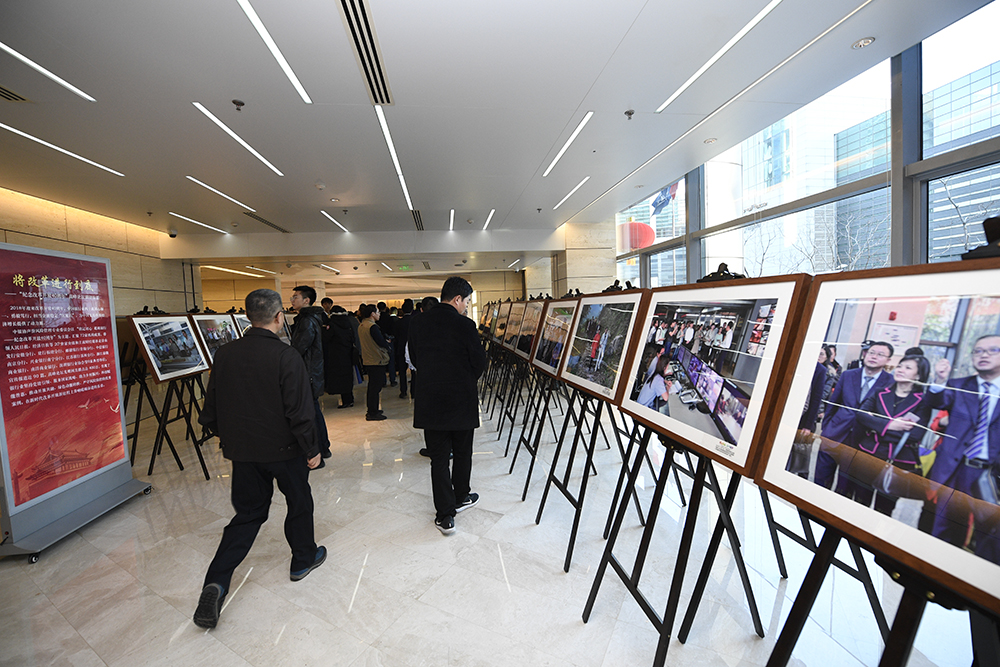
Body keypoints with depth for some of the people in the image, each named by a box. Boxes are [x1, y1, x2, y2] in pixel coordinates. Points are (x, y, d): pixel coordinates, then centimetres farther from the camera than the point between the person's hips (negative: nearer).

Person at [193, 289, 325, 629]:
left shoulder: (225, 354, -3)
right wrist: (311, 450, -8)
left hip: (242, 450, 5)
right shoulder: (287, 357, -21)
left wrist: (226, 436, 24)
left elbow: (211, 404, 7)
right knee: (299, 503, 18)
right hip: (283, 449, -4)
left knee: (247, 514, 18)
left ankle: (216, 582, 9)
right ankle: (303, 559, 36)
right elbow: (300, 412, -21)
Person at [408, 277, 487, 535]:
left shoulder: (417, 323, -1)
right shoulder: (465, 325, -15)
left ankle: (445, 515, 16)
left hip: (430, 400, 3)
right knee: (462, 453, 19)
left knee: (438, 458, 10)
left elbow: (414, 359, 9)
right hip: (462, 400, -2)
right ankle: (461, 497, 37)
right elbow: (480, 363, -9)